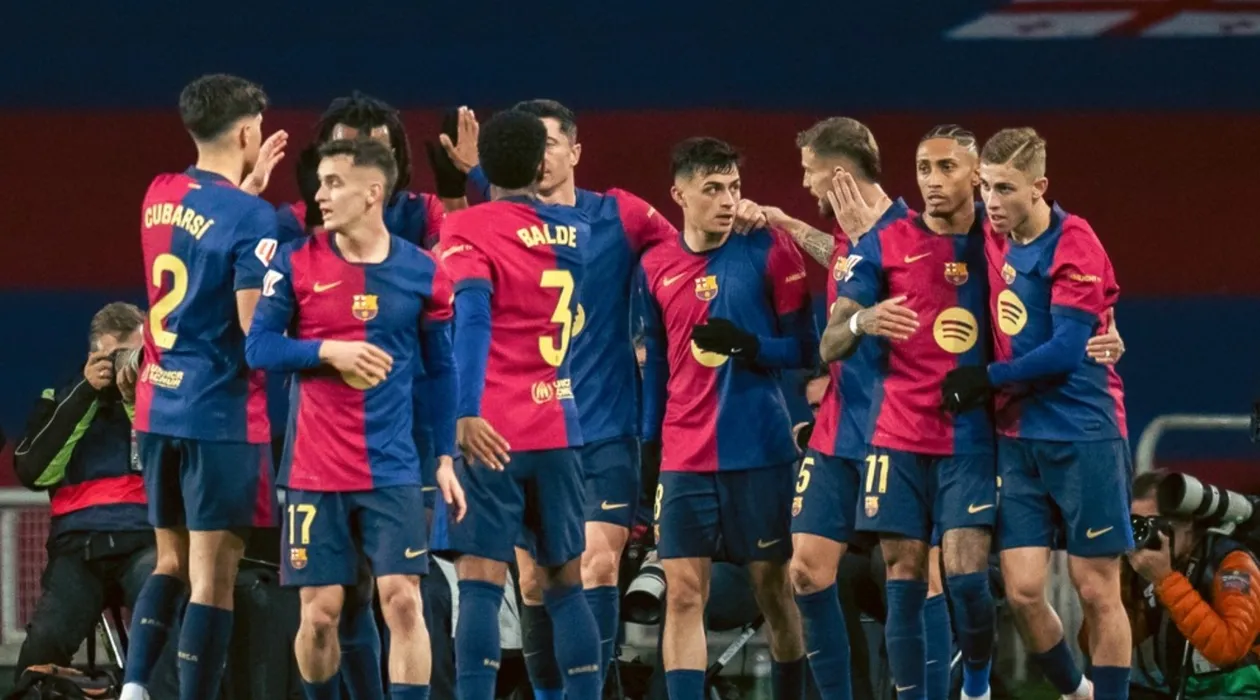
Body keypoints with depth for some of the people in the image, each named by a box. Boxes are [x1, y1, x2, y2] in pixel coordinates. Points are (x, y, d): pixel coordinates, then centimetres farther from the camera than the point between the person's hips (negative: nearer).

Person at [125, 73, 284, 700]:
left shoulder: (159, 197, 6)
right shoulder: (251, 219, -15)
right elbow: (257, 329, -18)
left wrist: (253, 182, 28)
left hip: (157, 406, 7)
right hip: (223, 412, -7)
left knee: (172, 561, 18)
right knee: (213, 577, -3)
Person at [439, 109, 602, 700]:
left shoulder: (467, 229, -5)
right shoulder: (575, 232, 11)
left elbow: (473, 317, -19)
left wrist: (467, 412, -26)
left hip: (494, 432, -5)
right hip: (559, 429, 5)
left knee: (481, 584, -8)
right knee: (566, 585, 13)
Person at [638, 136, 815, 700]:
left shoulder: (769, 251, -3)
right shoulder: (656, 268, 7)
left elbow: (804, 348, -3)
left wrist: (748, 345, -21)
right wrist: (646, 445, 12)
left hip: (761, 452, -2)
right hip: (684, 458, 2)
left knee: (772, 586, 5)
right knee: (683, 592, -4)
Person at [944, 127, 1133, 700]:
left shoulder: (1074, 248, -13)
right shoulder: (992, 237, 5)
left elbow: (1067, 351, -18)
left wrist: (987, 379, -11)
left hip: (1082, 437, -5)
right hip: (1018, 439, 5)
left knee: (1096, 590, 0)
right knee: (1022, 590, 0)